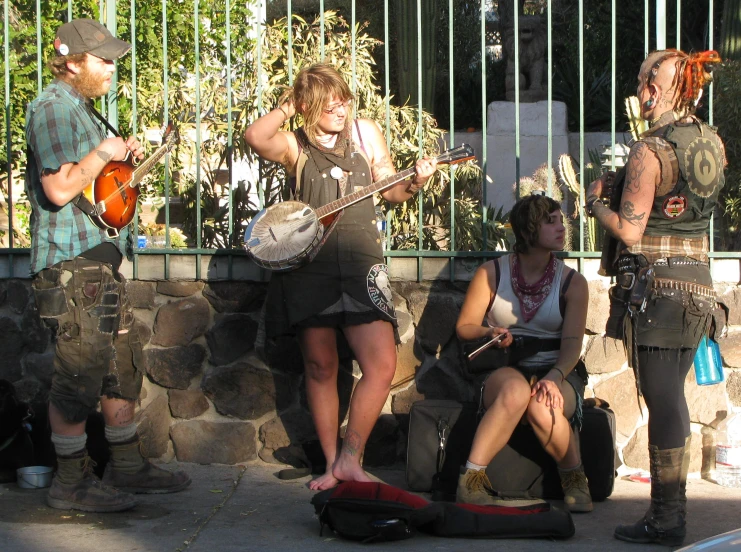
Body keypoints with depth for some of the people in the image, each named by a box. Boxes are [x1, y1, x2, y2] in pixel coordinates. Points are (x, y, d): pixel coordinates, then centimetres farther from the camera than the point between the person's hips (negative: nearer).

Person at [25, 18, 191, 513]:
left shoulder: (80, 107, 20)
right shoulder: (54, 108, -13)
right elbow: (59, 188, -23)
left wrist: (123, 156, 14)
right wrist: (104, 154, -13)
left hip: (101, 259, 11)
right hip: (71, 263, -11)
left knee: (124, 366, 14)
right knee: (81, 373, -6)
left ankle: (127, 466, 23)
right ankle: (72, 482, 3)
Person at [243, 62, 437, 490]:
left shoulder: (366, 132, 10)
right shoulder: (295, 145, 3)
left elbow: (391, 191, 14)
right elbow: (255, 138, -20)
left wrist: (414, 183, -7)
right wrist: (289, 106, -8)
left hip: (360, 263, 1)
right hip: (309, 266, -1)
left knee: (383, 364, -11)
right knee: (321, 367, 5)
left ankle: (350, 458, 1)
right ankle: (333, 464, 17)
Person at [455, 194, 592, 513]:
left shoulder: (572, 282, 5)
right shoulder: (492, 273, 5)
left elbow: (572, 343, -5)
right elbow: (464, 326, 7)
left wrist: (553, 377, -25)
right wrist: (489, 333, -17)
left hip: (557, 374, 0)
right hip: (503, 370, 0)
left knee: (542, 407, -36)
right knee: (515, 390, -39)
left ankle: (574, 479, -10)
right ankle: (471, 478, -34)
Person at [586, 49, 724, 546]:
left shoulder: (651, 151, -15)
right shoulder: (712, 144, 8)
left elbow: (630, 231, -16)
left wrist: (596, 202, 2)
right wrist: (627, 187, 20)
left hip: (655, 286, -8)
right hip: (697, 281, 8)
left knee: (662, 401, -4)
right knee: (672, 397, 15)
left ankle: (666, 521, 2)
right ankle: (674, 509, 23)